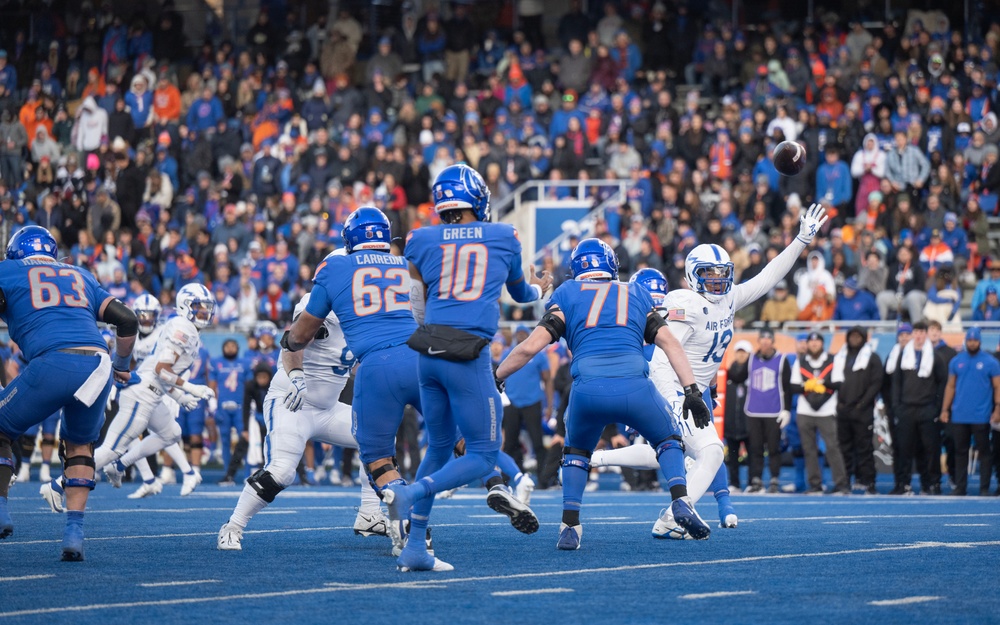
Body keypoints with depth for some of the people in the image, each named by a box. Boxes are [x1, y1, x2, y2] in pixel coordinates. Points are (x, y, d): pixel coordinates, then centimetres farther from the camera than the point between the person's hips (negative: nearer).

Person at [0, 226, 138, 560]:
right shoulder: (80, 277, 30)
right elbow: (127, 320, 25)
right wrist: (122, 365, 40)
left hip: (54, 362, -4)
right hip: (98, 364, 4)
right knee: (79, 445, 26)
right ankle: (74, 529, 12)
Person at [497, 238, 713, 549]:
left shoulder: (567, 294, 21)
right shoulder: (636, 294, 27)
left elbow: (531, 346, 12)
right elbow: (669, 342, 16)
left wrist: (494, 378, 23)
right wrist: (691, 391, 14)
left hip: (588, 389, 0)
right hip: (635, 388, 0)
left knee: (577, 452, 29)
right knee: (668, 440, 28)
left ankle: (570, 526, 15)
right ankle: (681, 502, 5)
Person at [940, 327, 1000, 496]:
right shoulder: (956, 361, 9)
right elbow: (950, 387, 11)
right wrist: (945, 410, 5)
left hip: (981, 417, -3)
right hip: (959, 417, 3)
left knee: (984, 452, 0)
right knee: (960, 452, 7)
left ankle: (984, 488, 3)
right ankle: (960, 487, 12)